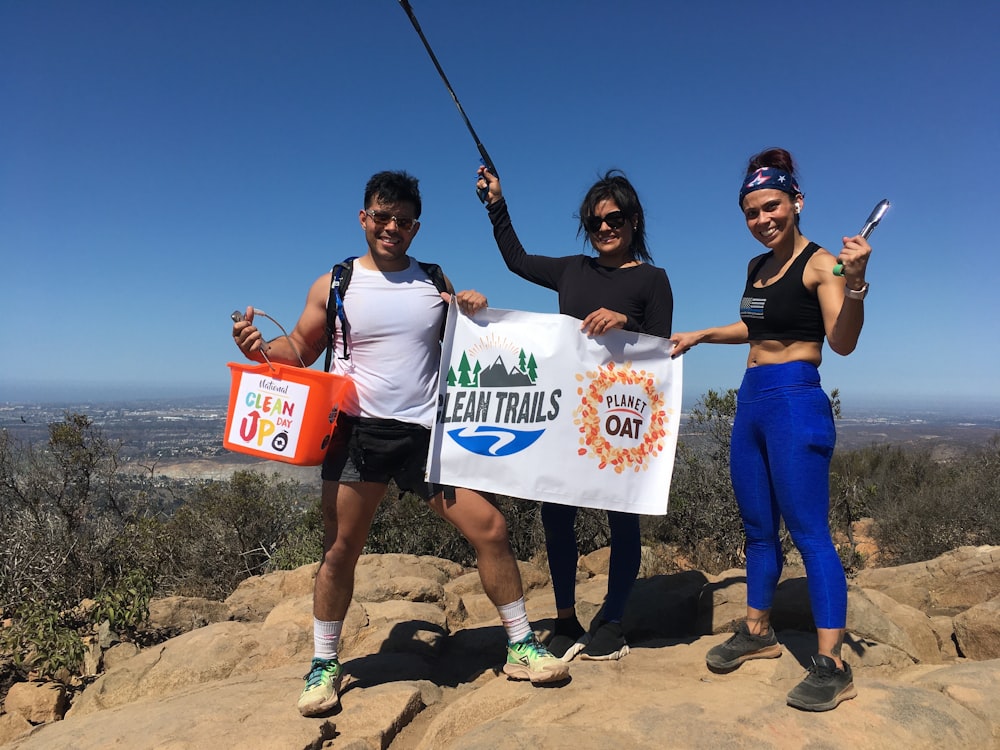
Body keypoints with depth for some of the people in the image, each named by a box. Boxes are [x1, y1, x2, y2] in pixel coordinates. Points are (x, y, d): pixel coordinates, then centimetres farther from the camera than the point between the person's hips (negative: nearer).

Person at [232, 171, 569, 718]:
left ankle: (521, 647, 16)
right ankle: (324, 666, 27)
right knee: (340, 549, 5)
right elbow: (300, 350, 10)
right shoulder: (334, 286, 6)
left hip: (429, 432, 1)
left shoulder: (436, 284, 10)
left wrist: (474, 314, -3)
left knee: (490, 529, -3)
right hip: (359, 432, -1)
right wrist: (261, 350, -10)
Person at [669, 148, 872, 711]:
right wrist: (701, 335, 25)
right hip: (751, 402, 8)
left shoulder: (819, 263, -8)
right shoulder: (757, 267, 15)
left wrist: (855, 282, -33)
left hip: (796, 403, -8)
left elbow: (843, 342, -19)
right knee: (758, 528, 14)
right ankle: (758, 632, 28)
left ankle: (832, 665, 2)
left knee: (809, 531, -7)